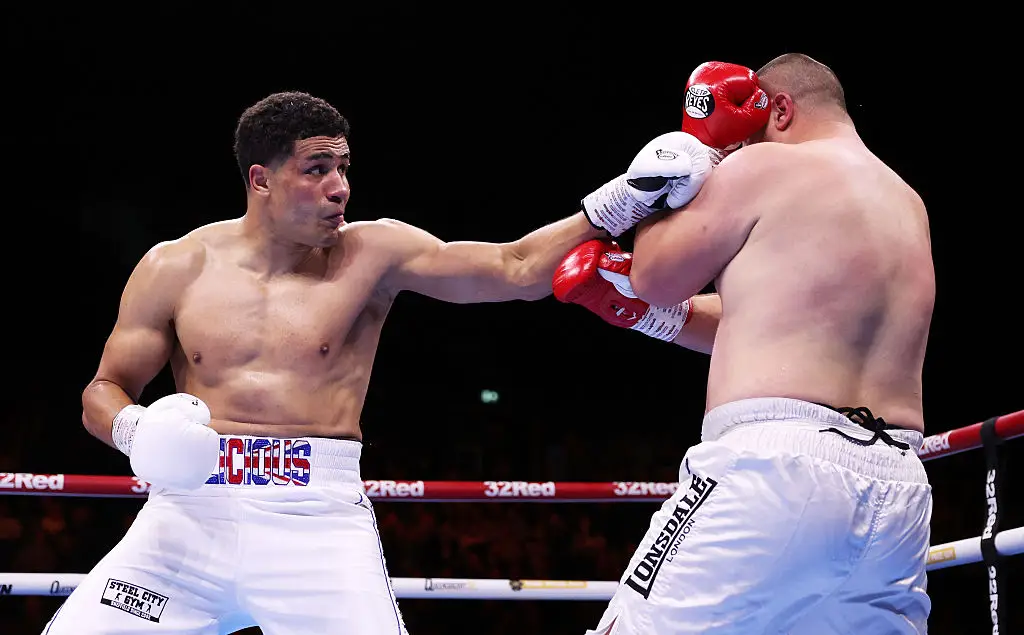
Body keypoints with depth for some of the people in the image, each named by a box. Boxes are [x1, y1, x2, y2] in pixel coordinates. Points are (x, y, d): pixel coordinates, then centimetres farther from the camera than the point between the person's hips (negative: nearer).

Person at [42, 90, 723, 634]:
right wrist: (135, 431, -11)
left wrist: (621, 201, -11)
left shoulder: (373, 254, 3)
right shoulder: (175, 268, 6)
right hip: (192, 509, 1)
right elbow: (104, 389, 13)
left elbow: (516, 270, -1)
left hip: (317, 518, -1)